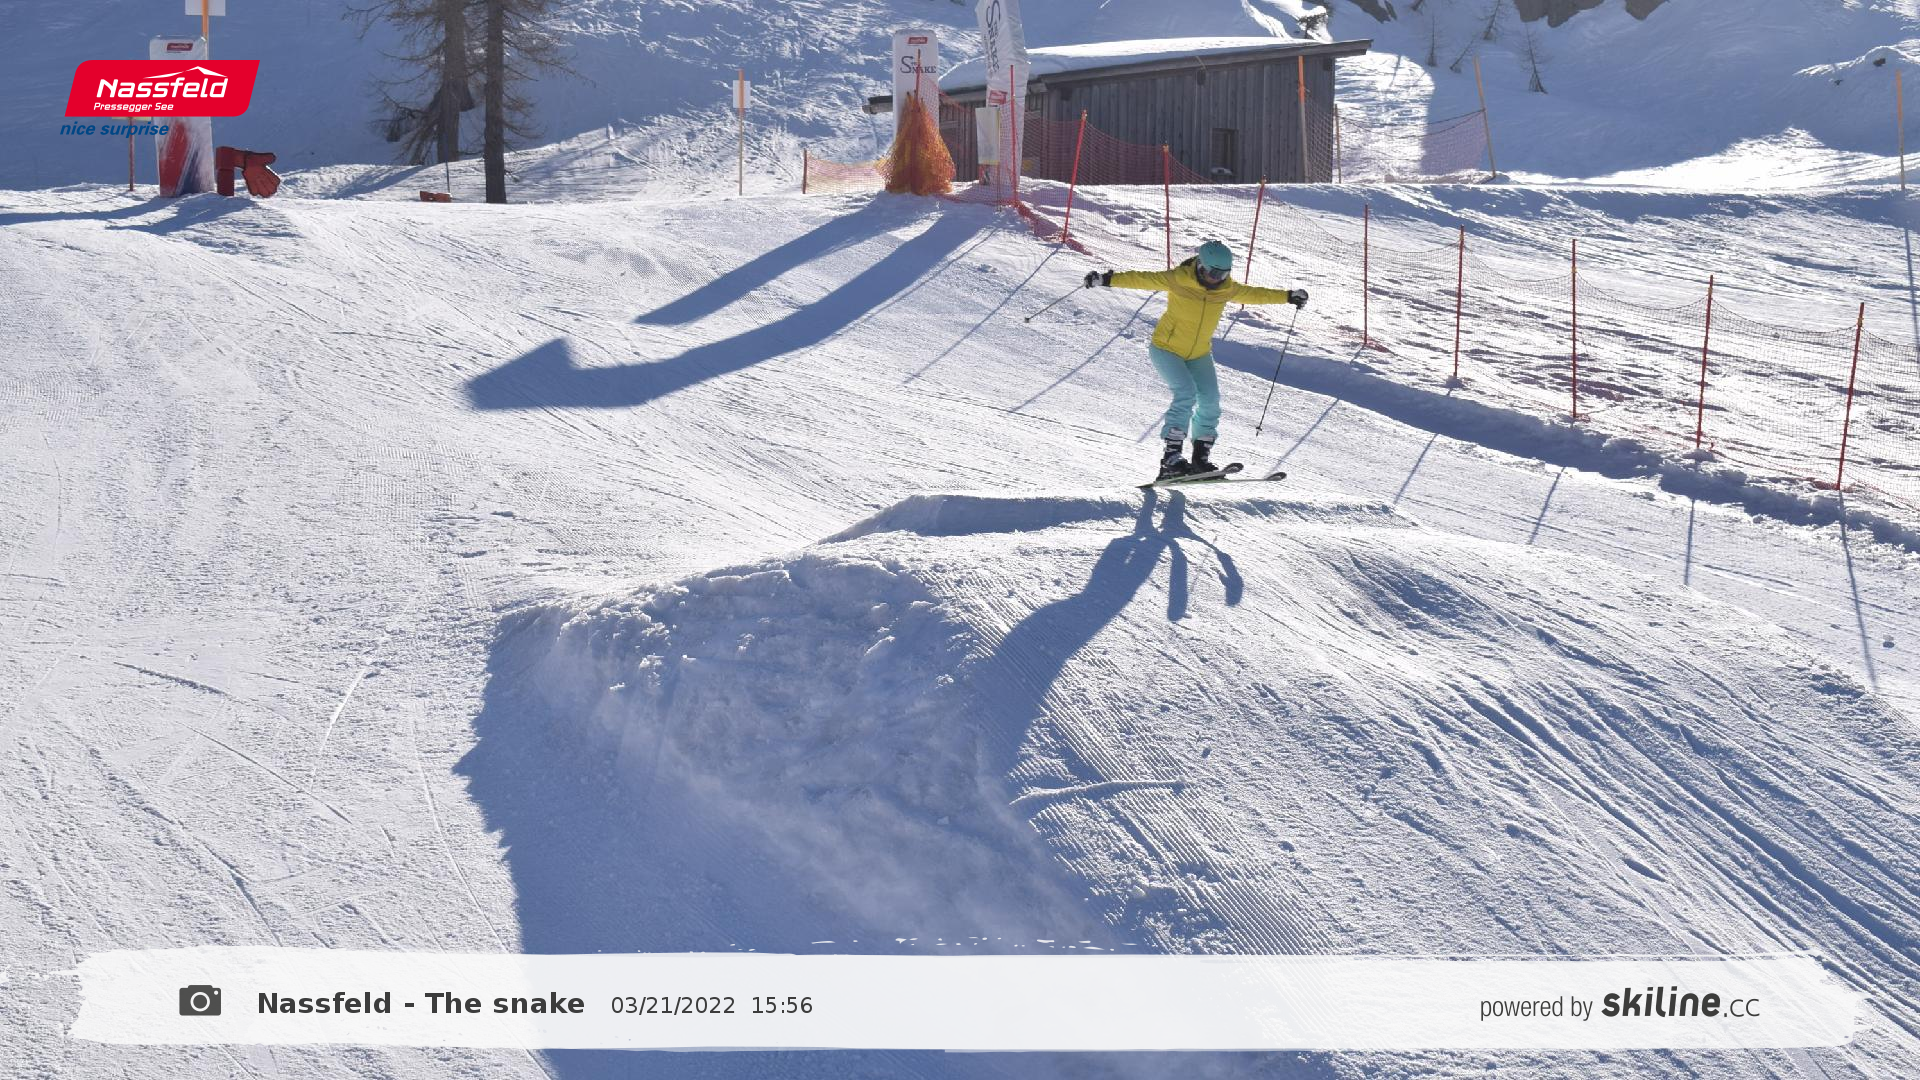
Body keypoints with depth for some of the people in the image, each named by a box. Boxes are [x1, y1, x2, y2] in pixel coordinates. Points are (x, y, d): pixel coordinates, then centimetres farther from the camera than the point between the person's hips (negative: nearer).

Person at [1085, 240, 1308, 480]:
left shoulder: (1227, 289, -2)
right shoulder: (1178, 280, -18)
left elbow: (1254, 294, 13)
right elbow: (1143, 279, -21)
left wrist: (1288, 296, 15)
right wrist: (1109, 279, -31)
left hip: (1199, 355, 6)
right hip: (1167, 349, -6)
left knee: (1210, 399, -6)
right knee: (1186, 393, -23)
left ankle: (1201, 456, 5)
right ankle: (1171, 456, -21)